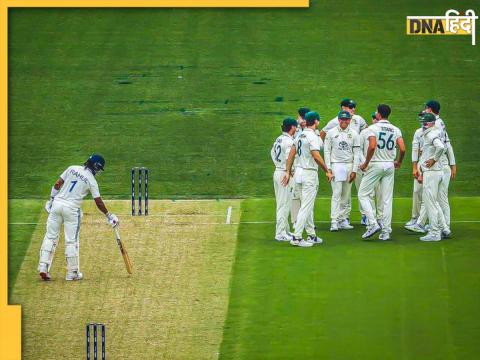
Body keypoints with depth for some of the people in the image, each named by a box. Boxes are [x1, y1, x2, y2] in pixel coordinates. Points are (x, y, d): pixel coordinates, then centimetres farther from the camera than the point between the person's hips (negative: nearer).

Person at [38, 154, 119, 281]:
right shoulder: (92, 180, -2)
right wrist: (108, 215, 11)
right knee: (72, 241, 5)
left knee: (50, 236, 8)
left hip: (57, 203, 4)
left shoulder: (72, 169, 7)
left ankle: (43, 267, -1)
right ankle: (72, 273, 10)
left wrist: (51, 199, 13)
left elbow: (57, 184, 5)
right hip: (72, 208, -4)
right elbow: (98, 202, 0)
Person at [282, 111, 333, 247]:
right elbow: (316, 156, -25)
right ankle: (296, 238, -11)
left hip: (299, 171, 9)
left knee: (307, 205, 17)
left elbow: (291, 154, 11)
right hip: (309, 174, -9)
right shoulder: (312, 137, -16)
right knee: (306, 206, -7)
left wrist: (288, 172, 12)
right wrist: (327, 172, -18)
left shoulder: (300, 136, 11)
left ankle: (311, 235, 25)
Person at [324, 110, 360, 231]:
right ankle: (334, 222, -15)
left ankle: (343, 220, 11)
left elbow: (356, 153, 5)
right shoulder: (331, 133, 1)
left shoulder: (354, 134, 5)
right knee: (336, 193, -11)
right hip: (336, 165, -3)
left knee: (346, 195, 5)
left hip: (349, 166, 3)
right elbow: (327, 151, 2)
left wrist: (354, 170, -2)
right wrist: (328, 168, -6)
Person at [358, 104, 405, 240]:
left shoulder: (373, 128, -8)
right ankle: (386, 232, 6)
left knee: (363, 194, 6)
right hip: (390, 166, 5)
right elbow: (402, 149, -3)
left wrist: (366, 163, -10)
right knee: (387, 199, 7)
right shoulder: (395, 130, 6)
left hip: (375, 165, -5)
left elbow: (372, 147, -21)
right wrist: (399, 162, 16)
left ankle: (373, 224, -9)